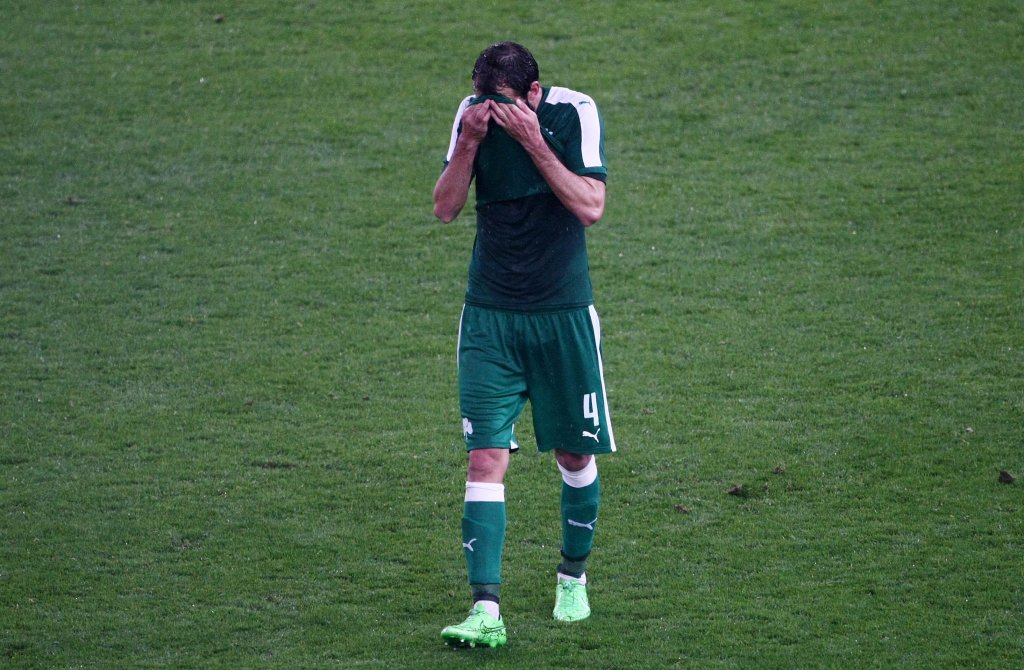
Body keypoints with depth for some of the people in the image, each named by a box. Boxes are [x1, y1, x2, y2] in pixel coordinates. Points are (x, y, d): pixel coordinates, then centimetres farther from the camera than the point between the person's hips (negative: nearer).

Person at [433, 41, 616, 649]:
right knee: (487, 457, -10)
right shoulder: (473, 115, -3)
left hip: (564, 314, -1)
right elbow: (446, 209, -3)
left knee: (575, 455, 10)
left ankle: (574, 577, 34)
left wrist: (533, 143, -23)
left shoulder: (575, 113, -10)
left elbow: (591, 207, -17)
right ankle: (487, 610, -15)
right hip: (490, 317, 1)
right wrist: (469, 143, -17)